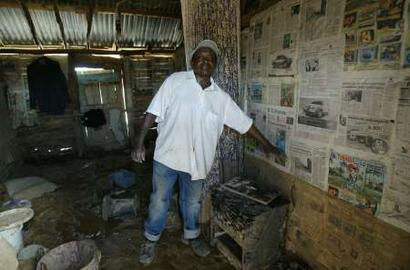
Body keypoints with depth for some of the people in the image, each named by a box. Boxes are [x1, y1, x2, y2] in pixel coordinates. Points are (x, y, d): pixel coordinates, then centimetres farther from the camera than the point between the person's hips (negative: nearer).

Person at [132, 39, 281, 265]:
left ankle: (191, 235, 46)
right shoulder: (175, 81, -5)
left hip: (196, 160, 3)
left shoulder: (221, 97, 2)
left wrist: (266, 144, 10)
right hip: (167, 155, -2)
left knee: (192, 202, 20)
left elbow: (244, 122, 7)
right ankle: (150, 239, 37)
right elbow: (153, 112, -6)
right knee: (159, 201, 13)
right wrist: (140, 142, -11)